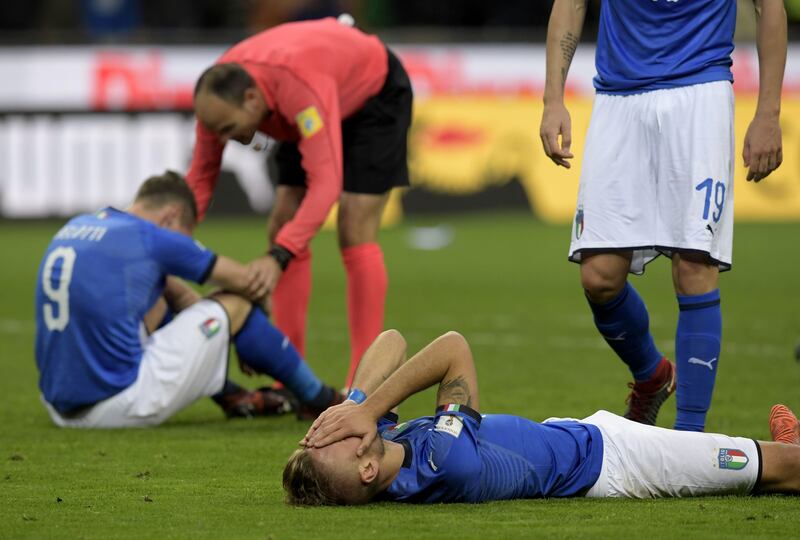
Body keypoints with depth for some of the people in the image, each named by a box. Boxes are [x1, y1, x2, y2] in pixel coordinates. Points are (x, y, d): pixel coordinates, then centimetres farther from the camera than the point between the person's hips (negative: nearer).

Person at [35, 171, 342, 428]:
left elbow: (174, 290, 26)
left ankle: (232, 397, 34)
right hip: (115, 403, -8)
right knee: (233, 304, 7)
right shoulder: (150, 239, -8)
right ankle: (320, 400, 23)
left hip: (62, 410, 8)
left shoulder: (74, 228, 16)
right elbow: (243, 280, 5)